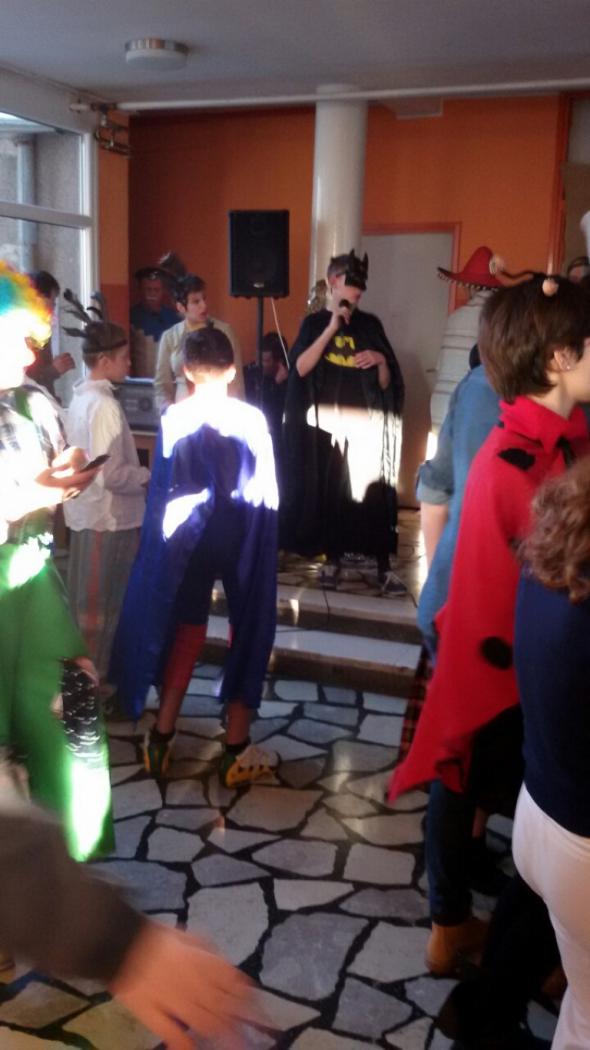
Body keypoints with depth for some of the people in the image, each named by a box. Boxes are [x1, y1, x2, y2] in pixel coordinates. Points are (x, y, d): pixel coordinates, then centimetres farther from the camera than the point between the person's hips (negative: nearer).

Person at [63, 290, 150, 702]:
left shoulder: (81, 398, 8)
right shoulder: (105, 405, -21)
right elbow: (112, 474, -27)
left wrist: (137, 470, 12)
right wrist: (149, 475, -11)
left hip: (87, 512, 9)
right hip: (110, 517, -9)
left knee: (86, 601, 19)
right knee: (103, 606, 4)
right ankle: (95, 685, 17)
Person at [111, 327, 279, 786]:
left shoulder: (173, 418, -6)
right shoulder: (252, 419, -7)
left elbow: (161, 489, -5)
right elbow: (267, 493, -4)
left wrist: (163, 538, 6)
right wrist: (264, 540, 7)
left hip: (187, 538, 2)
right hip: (242, 538, -1)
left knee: (185, 632, 15)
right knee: (248, 633, 9)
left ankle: (161, 739, 21)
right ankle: (237, 751, 13)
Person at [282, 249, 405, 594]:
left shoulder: (371, 325, 9)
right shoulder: (315, 323, 6)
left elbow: (386, 384, 9)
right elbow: (300, 368, -11)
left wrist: (381, 361, -12)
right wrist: (331, 328, -15)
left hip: (364, 424, 0)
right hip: (326, 422, 0)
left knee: (372, 493, -6)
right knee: (329, 492, 2)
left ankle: (384, 566, -3)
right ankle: (333, 559, 15)